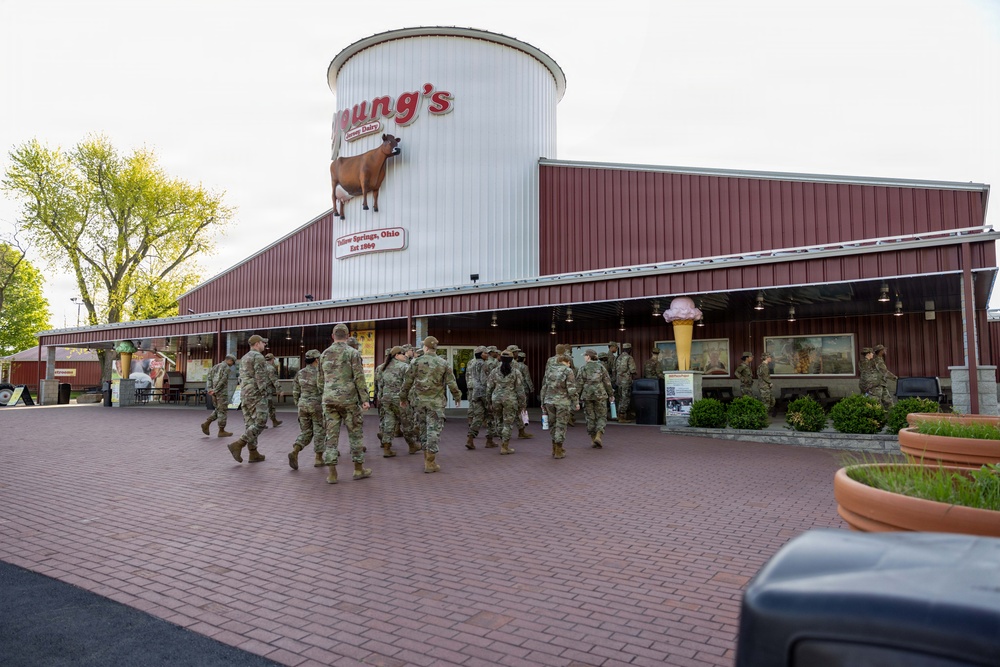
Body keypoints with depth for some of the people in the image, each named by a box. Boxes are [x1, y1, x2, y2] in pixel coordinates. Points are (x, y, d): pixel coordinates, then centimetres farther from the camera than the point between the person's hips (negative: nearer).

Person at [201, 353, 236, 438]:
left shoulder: (216, 366, 16)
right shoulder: (226, 367, -11)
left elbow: (210, 377, 6)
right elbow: (222, 381, -21)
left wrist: (210, 389, -3)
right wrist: (215, 391, -16)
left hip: (215, 392, 8)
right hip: (222, 392, -8)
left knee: (218, 410, 19)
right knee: (223, 411, 0)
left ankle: (206, 424, 6)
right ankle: (221, 431, 5)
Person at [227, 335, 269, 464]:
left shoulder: (244, 358, 18)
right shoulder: (258, 357, -11)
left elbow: (242, 379, 19)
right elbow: (260, 378, -18)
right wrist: (264, 395, -17)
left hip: (245, 395, 9)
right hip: (257, 394, -9)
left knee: (250, 424, 8)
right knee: (260, 424, -7)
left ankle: (254, 454, 8)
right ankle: (237, 445, -17)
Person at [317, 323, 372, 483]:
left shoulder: (324, 354, 9)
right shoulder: (353, 353, -5)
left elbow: (320, 380, 14)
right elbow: (359, 378, -11)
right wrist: (365, 399, -8)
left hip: (329, 399, 4)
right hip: (348, 399, -4)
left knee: (332, 434, 4)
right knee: (355, 433, 8)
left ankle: (332, 473, 2)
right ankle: (359, 469, 15)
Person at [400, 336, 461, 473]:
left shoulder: (417, 362, -1)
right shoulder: (444, 363, -2)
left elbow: (407, 381, 0)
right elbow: (451, 383, -2)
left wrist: (403, 397, 12)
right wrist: (457, 396, 14)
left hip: (419, 401, 2)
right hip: (436, 402, -2)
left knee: (423, 429, 14)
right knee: (433, 430, 0)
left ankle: (427, 459, 22)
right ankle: (430, 463, -1)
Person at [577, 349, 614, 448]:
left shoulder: (583, 368, -1)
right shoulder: (601, 366, 1)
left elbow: (579, 383, -3)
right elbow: (607, 382, 1)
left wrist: (577, 397, 4)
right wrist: (611, 394, 10)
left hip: (587, 395, 0)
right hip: (600, 394, 0)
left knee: (590, 418, 10)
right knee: (601, 416, 8)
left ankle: (593, 440, 12)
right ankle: (598, 436, -11)